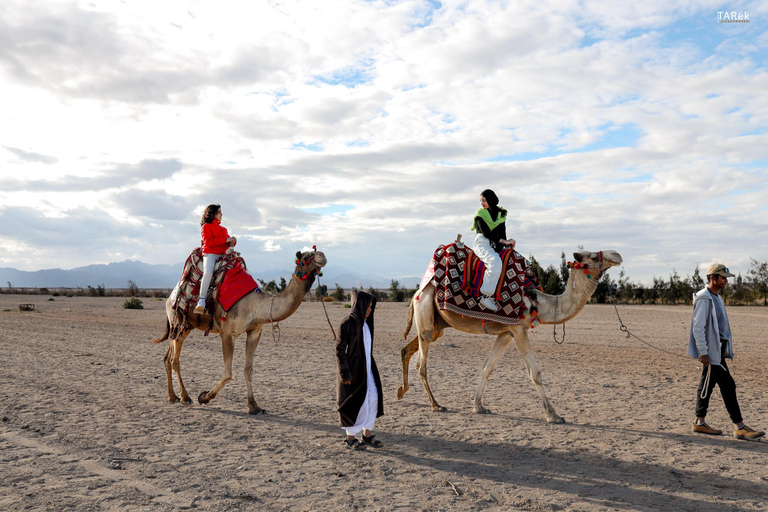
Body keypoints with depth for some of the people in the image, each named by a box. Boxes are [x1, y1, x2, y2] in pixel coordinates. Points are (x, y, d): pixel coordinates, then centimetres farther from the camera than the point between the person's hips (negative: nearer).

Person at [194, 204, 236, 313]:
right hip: (210, 254, -7)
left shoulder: (223, 229, 25)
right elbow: (208, 242, -10)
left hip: (222, 255, 7)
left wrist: (232, 241, -1)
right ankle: (202, 300, -31)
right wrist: (225, 240, -12)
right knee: (208, 273, -32)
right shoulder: (206, 227, 5)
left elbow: (227, 243, 24)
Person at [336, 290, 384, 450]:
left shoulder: (365, 323, 9)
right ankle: (350, 438, 16)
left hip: (367, 368, 8)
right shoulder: (347, 324, -16)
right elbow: (340, 350, -16)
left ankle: (367, 435, 21)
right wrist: (344, 373, -19)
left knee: (373, 400, 9)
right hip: (354, 369, -8)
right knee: (356, 403, 1)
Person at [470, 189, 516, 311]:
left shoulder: (501, 213, 14)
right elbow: (486, 233, -12)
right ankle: (485, 295, -31)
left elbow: (502, 232, 8)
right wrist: (503, 241, -19)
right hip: (482, 243, -6)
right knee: (495, 262, -33)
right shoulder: (480, 213, 0)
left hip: (496, 244, 6)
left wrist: (503, 244, -10)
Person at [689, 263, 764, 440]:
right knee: (727, 386, -7)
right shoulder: (704, 298, -14)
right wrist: (703, 352, -22)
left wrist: (726, 348, 21)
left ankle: (700, 423, 18)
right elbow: (698, 327, -19)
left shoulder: (717, 297, 17)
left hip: (718, 350, 10)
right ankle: (739, 427, -2)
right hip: (711, 351, -10)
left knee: (707, 384, 12)